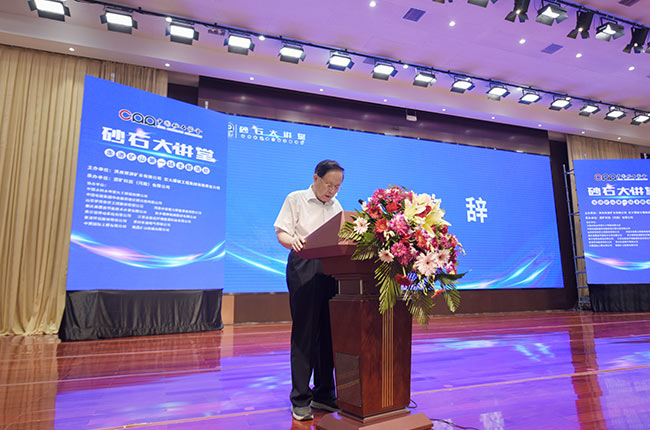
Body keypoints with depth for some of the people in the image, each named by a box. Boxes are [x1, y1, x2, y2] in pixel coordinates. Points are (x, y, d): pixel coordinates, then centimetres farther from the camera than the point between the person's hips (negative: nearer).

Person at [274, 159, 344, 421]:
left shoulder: (336, 205, 18)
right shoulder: (296, 199, 3)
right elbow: (281, 233, -5)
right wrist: (293, 241, -27)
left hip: (331, 268, 5)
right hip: (303, 268, -5)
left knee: (329, 331, 7)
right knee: (305, 332, -3)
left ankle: (324, 395, 22)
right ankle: (300, 400, 9)